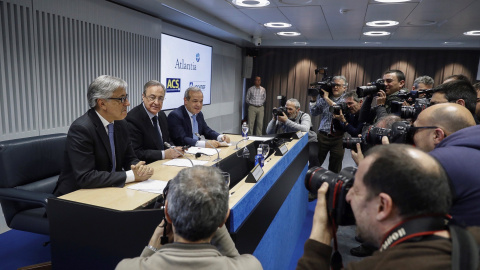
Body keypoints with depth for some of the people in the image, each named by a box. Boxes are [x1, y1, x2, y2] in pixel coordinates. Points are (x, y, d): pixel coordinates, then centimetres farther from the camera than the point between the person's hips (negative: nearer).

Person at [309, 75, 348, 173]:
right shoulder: (323, 97, 8)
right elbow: (313, 113, 9)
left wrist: (327, 98, -18)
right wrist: (313, 99, -4)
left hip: (338, 138, -1)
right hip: (323, 136, 1)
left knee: (335, 169, 9)